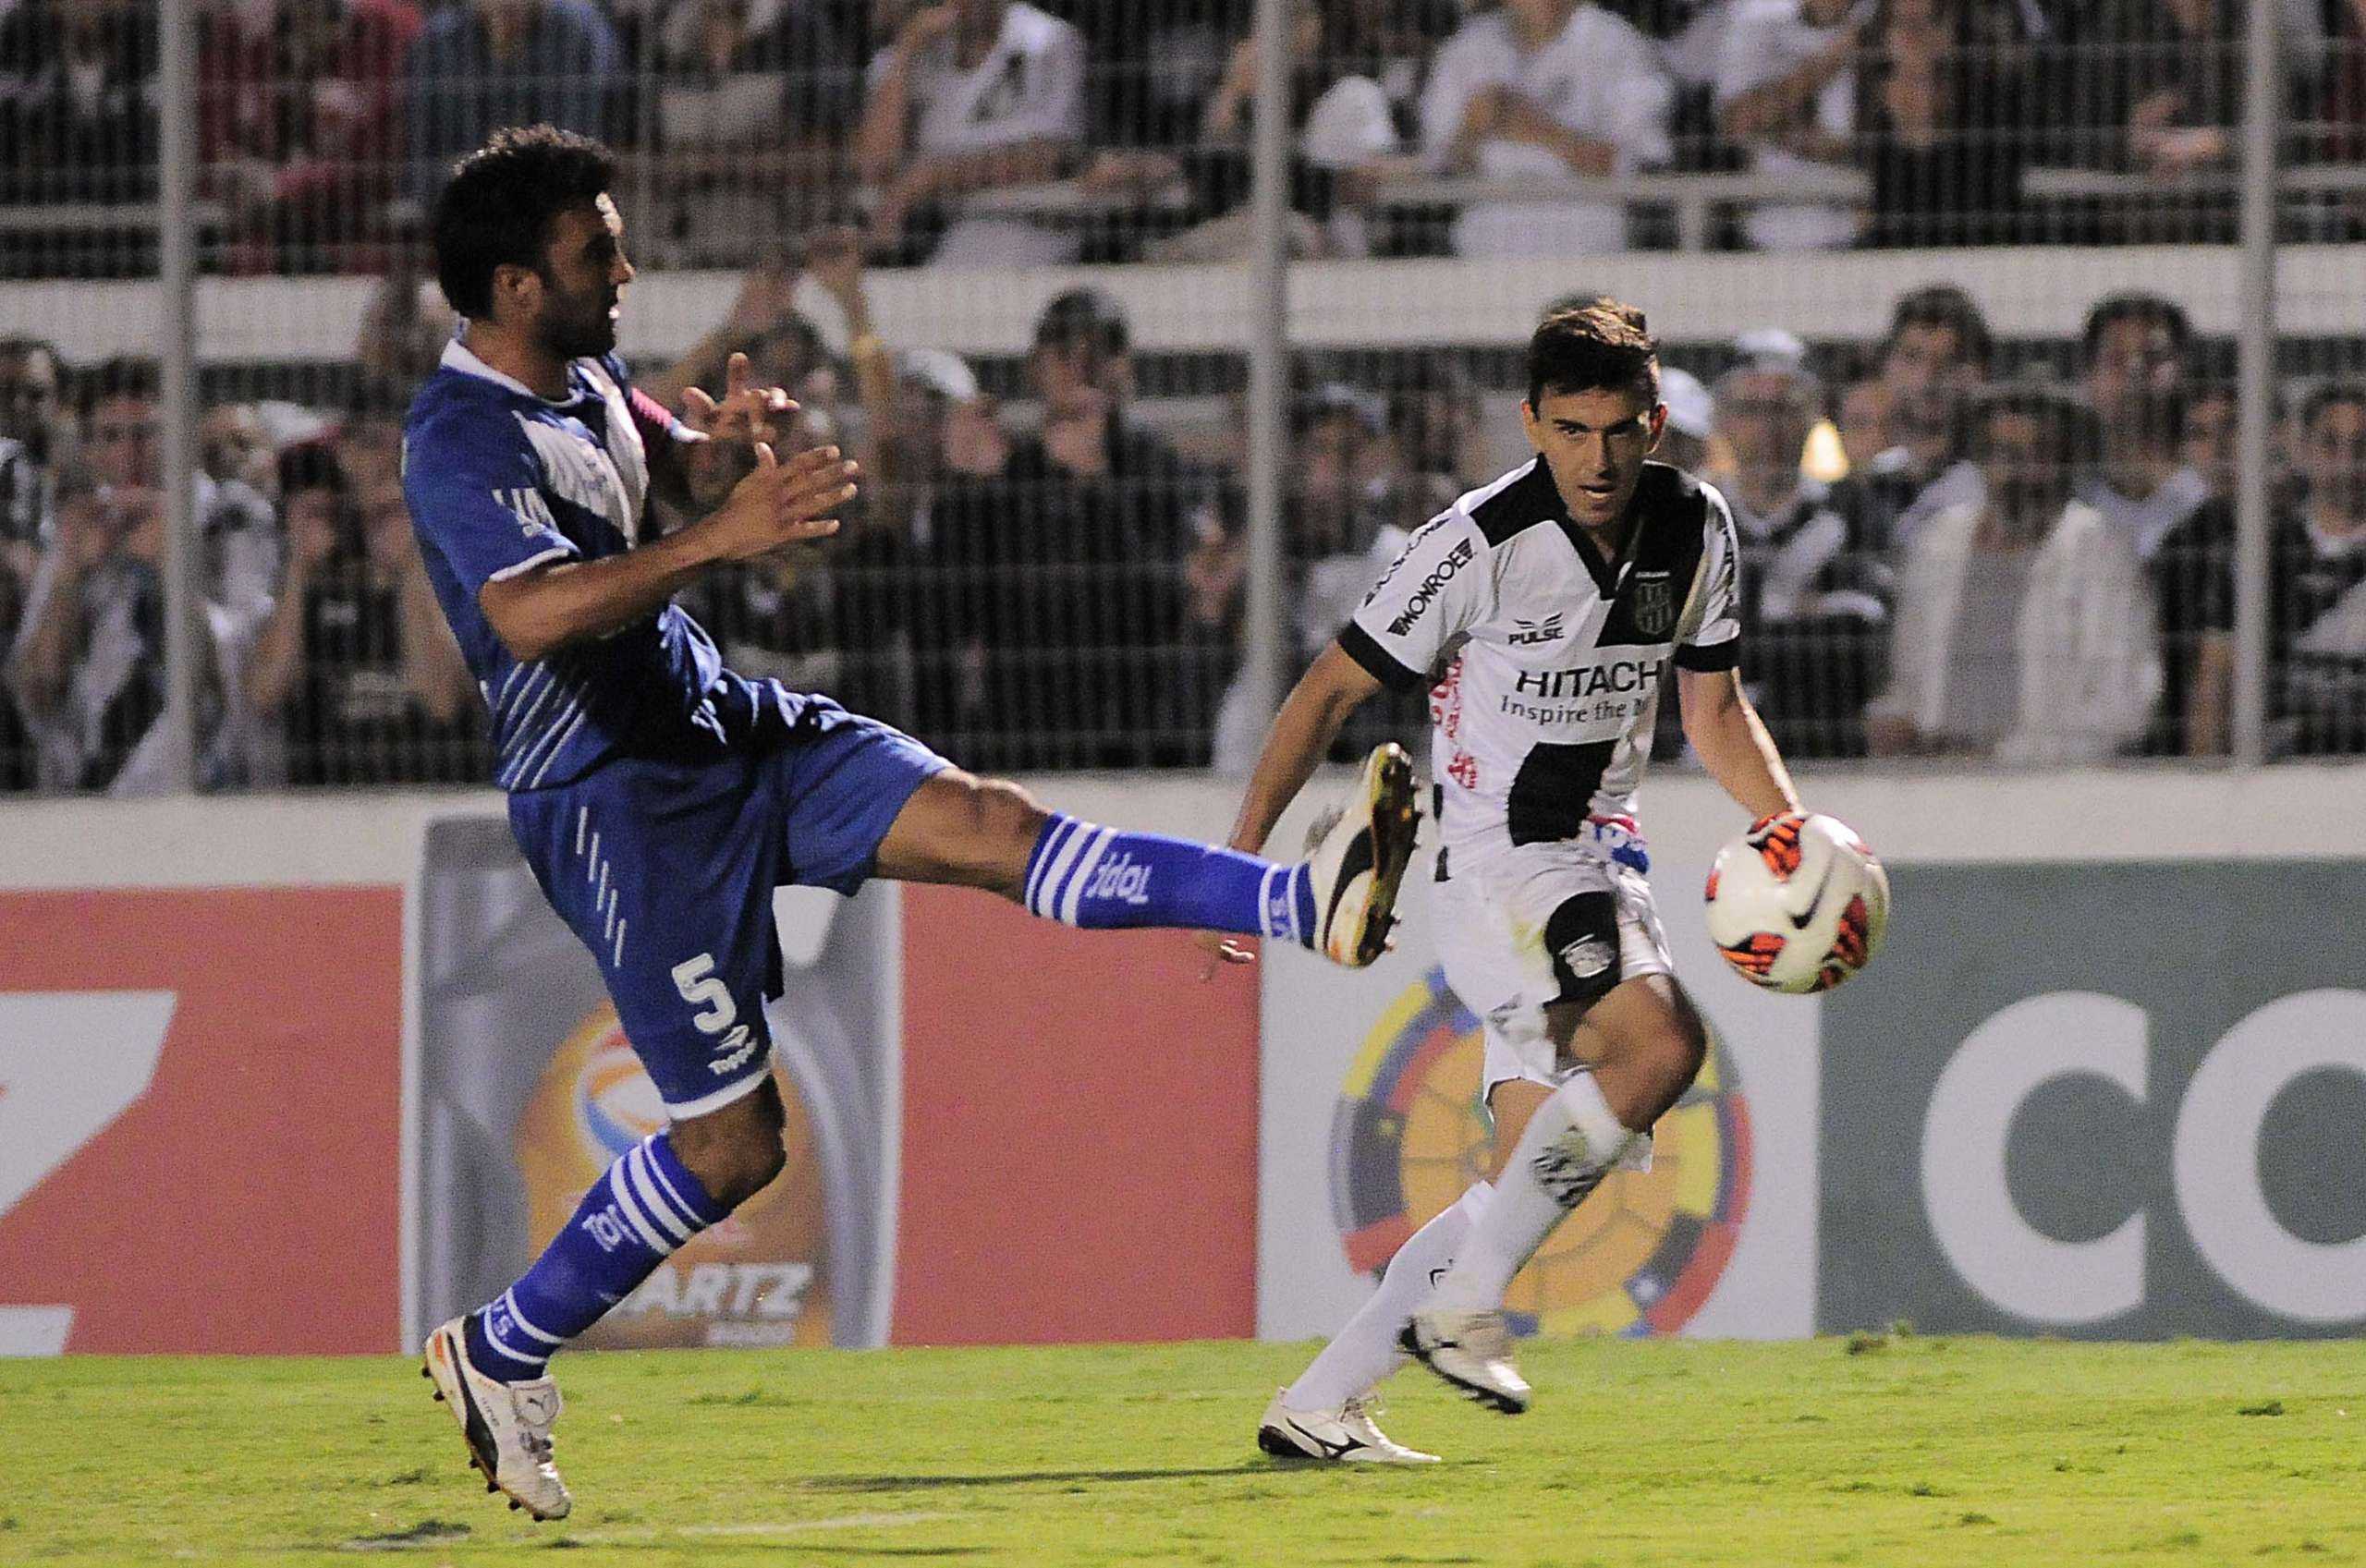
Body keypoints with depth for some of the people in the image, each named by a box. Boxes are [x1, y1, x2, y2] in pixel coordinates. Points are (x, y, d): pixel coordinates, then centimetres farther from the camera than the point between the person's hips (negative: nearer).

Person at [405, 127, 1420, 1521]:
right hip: (613, 801, -8)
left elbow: (650, 457, 30)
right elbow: (530, 615, -36)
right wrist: (722, 539, -42)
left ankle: (1307, 908, -24)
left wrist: (726, 438, 6)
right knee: (736, 1144, -5)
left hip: (728, 725, 8)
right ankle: (499, 1352, 11)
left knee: (983, 821, -12)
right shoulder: (460, 440, -19)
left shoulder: (579, 381, 8)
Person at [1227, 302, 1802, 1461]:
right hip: (1497, 860, -7)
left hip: (1600, 867, 7)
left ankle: (1318, 1406, 10)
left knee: (1533, 1183, 3)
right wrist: (1238, 863, -13)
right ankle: (1462, 1305, -22)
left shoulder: (1695, 529, 3)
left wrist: (1794, 829, -2)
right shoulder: (1479, 544, -16)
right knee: (1661, 1041, -30)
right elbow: (1331, 691, -9)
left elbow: (1714, 713, 16)